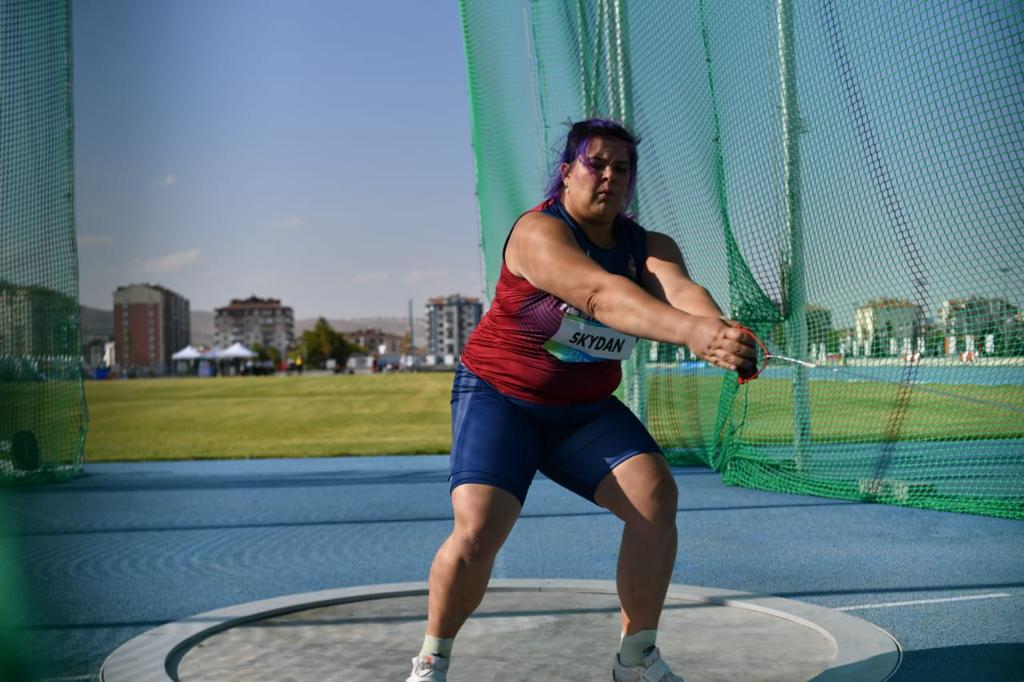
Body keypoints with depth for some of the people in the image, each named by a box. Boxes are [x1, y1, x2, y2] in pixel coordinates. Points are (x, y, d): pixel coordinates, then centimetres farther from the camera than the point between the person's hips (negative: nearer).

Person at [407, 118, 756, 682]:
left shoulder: (648, 247, -3)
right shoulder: (540, 231, -20)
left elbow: (680, 290, -27)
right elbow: (599, 294, -40)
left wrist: (721, 330, -50)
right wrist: (692, 332, -55)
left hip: (585, 412, 5)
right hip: (500, 401, -5)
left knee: (656, 494, -17)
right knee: (477, 531, -21)